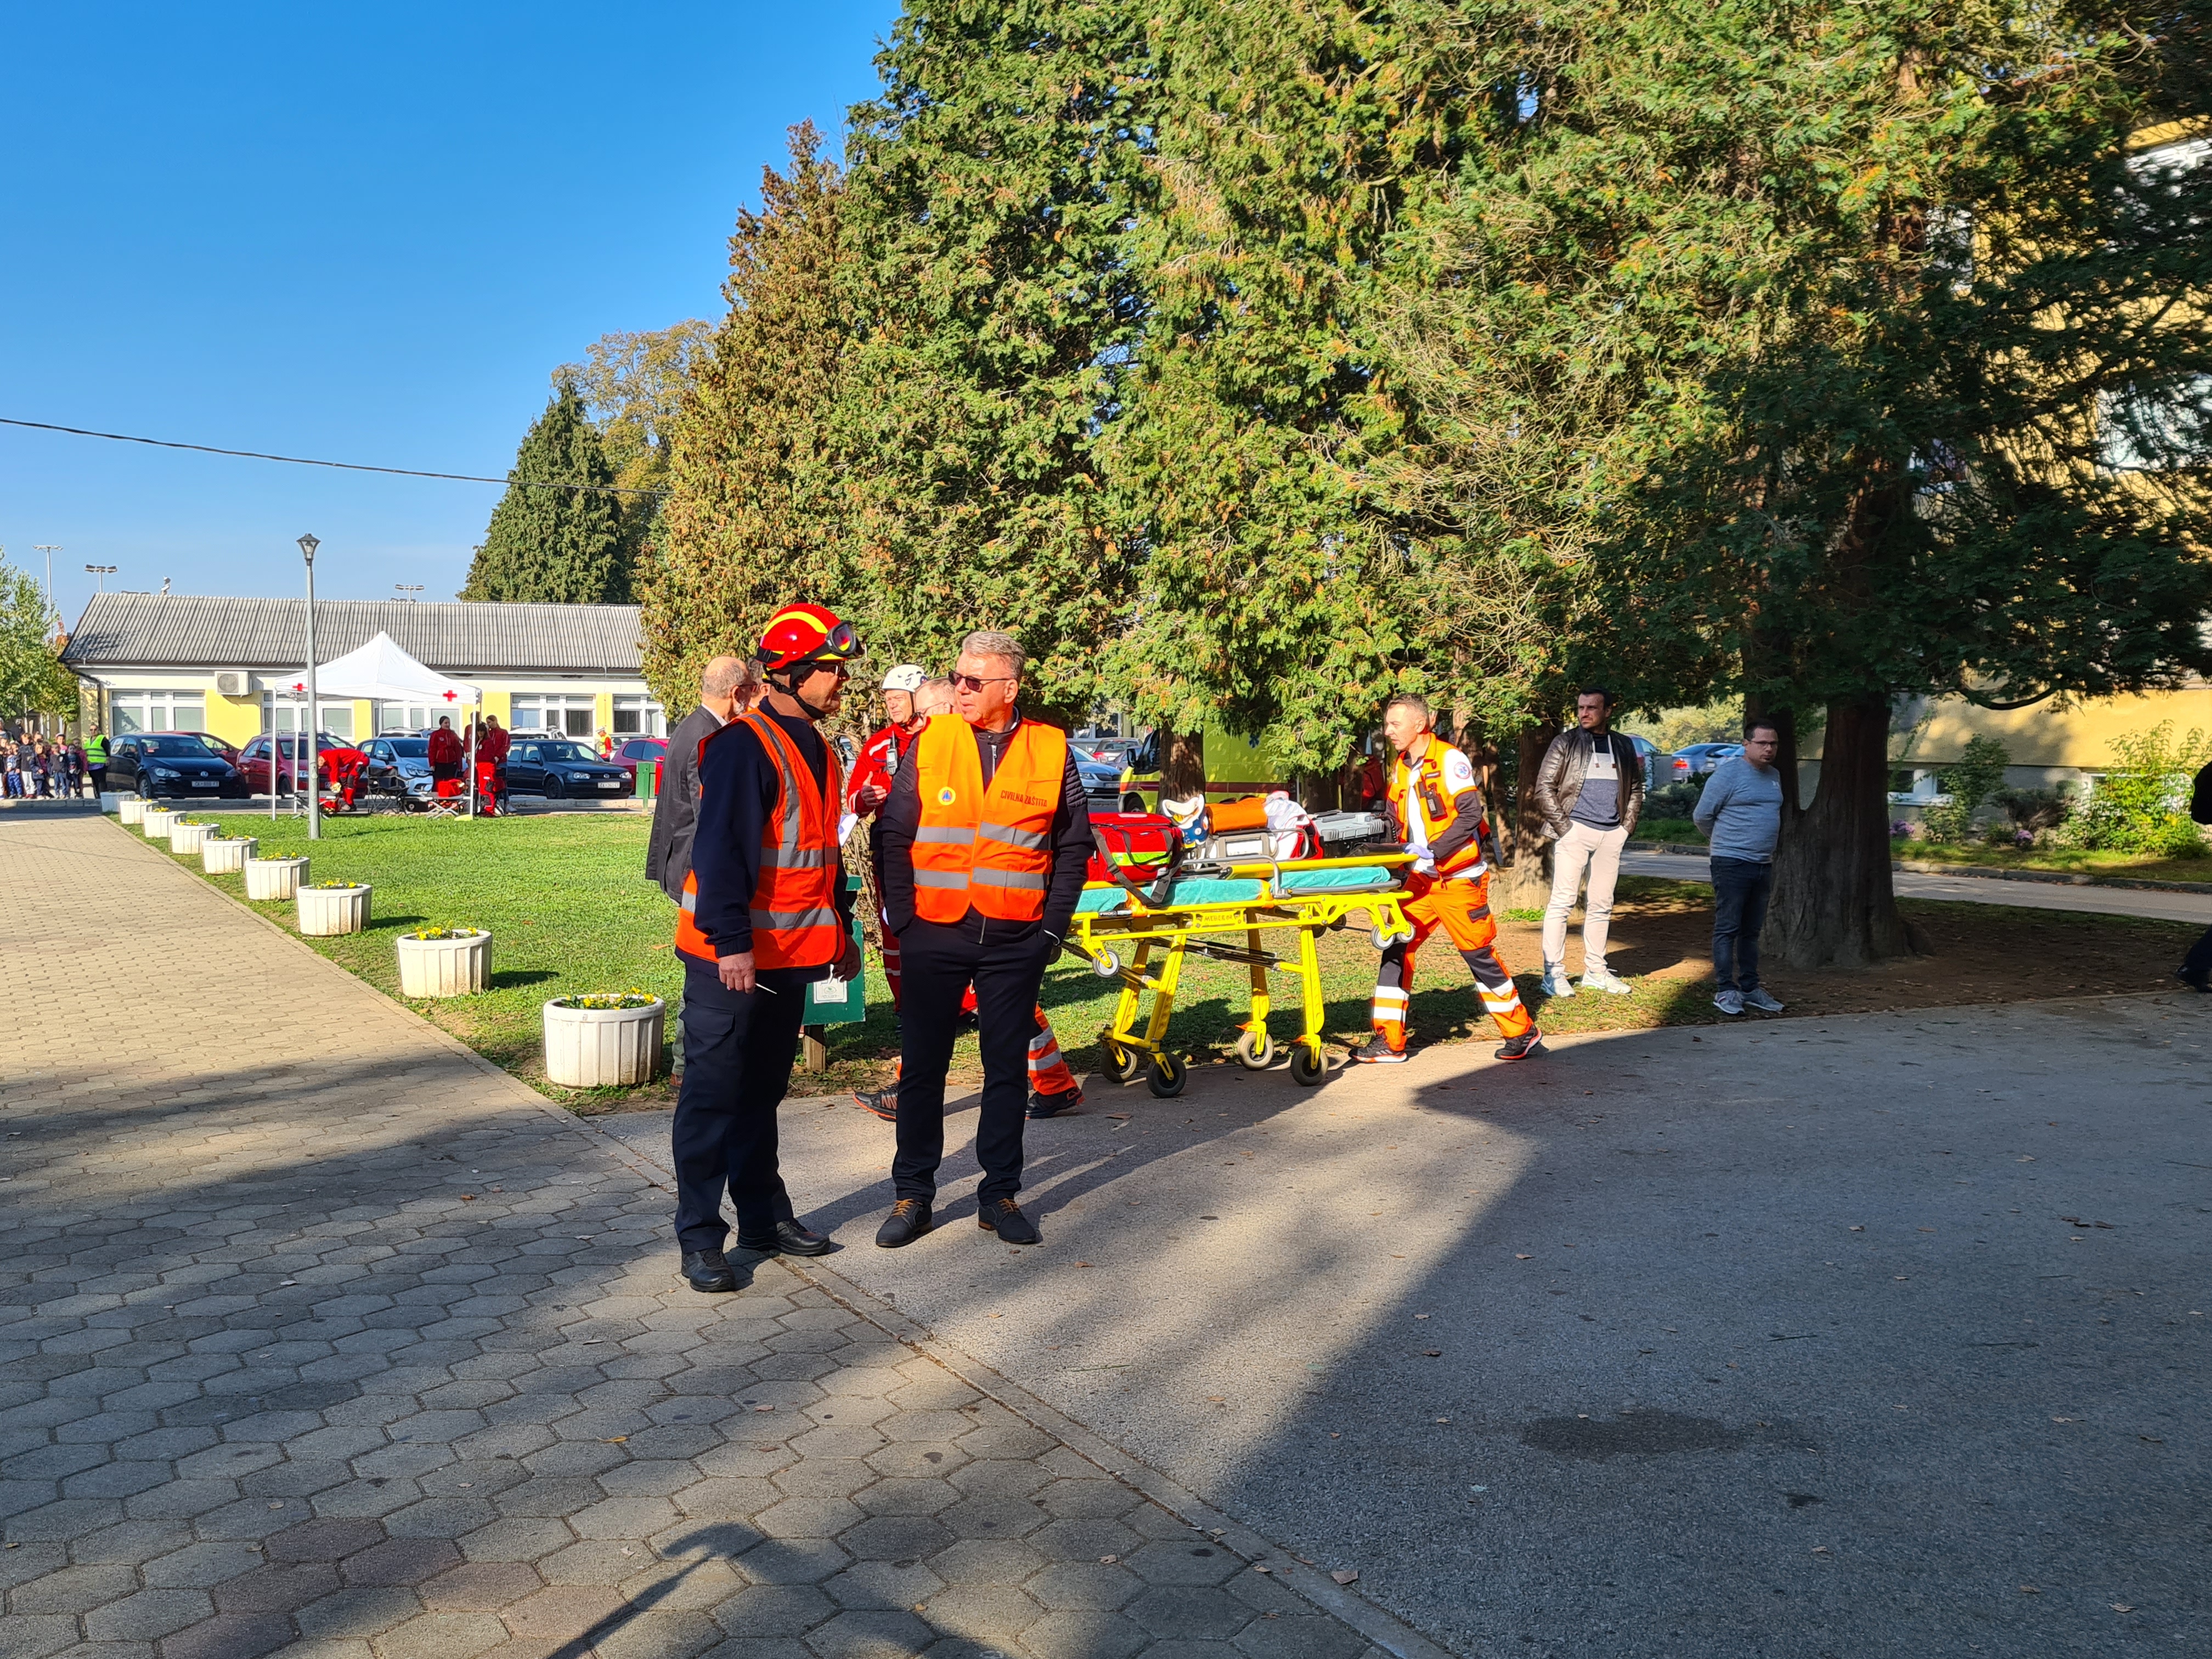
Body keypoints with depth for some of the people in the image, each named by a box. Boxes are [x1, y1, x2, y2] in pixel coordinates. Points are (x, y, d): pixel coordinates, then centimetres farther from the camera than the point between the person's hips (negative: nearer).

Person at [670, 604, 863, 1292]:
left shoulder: (817, 752, 14)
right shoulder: (745, 747, -16)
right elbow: (720, 851, -22)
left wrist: (841, 929, 21)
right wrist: (731, 942, -26)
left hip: (790, 956, 9)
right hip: (730, 958, -9)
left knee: (763, 1090, 18)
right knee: (715, 1094, 0)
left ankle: (764, 1215, 29)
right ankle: (700, 1237, 8)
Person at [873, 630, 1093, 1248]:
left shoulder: (1051, 751, 1)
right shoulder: (929, 744, 1)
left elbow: (1073, 845, 7)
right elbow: (893, 838, 2)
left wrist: (1053, 923, 0)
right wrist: (903, 919, -4)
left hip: (1016, 941, 0)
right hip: (935, 935, 0)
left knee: (1007, 1069, 9)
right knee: (922, 1067, 7)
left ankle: (1000, 1194, 21)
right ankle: (912, 1195, 19)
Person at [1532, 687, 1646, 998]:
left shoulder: (1623, 747, 13)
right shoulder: (1565, 743, 0)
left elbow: (1636, 789, 21)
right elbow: (1544, 789, -3)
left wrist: (1628, 825, 9)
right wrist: (1562, 826, -10)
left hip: (1611, 835, 5)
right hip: (1576, 830, -4)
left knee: (1602, 905, 9)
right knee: (1562, 901, -7)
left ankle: (1595, 971, 17)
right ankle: (1554, 973, -5)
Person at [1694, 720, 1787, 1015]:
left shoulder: (1774, 775, 14)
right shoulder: (1728, 773, -9)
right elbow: (1702, 815, -5)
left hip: (1763, 865, 7)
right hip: (1732, 863, -7)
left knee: (1752, 932, 12)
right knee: (1727, 929, -4)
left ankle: (1750, 989, 18)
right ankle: (1725, 991, -1)